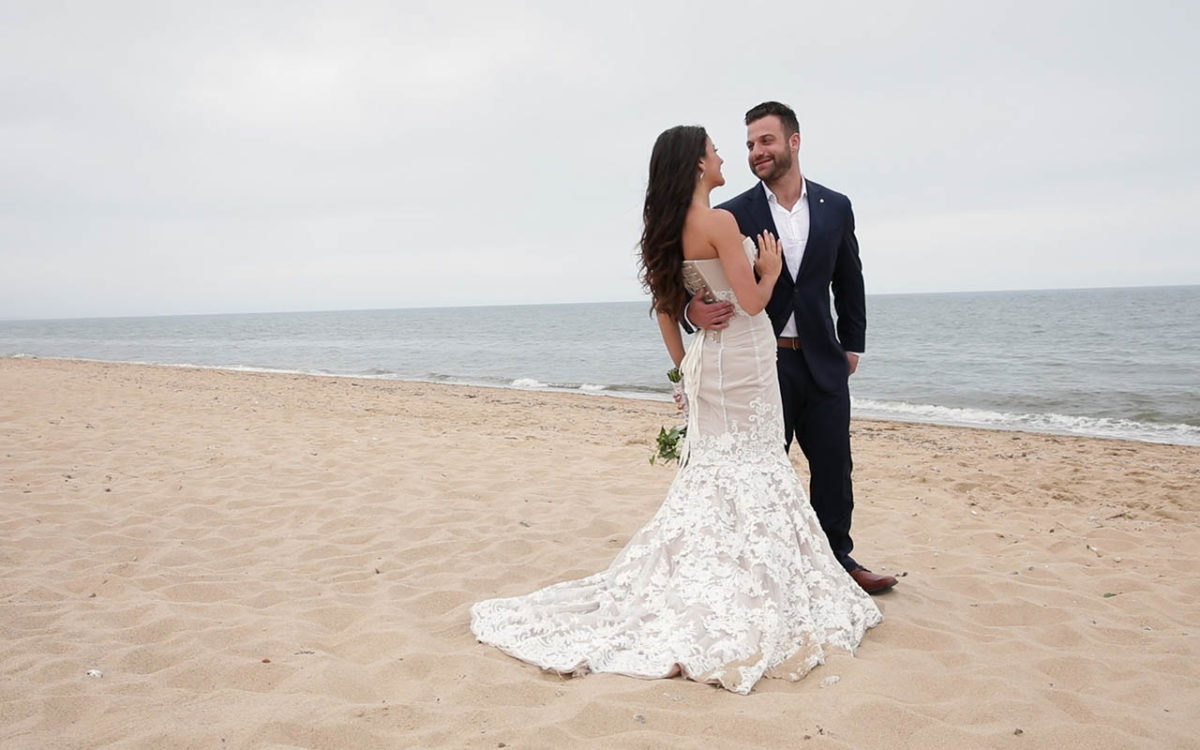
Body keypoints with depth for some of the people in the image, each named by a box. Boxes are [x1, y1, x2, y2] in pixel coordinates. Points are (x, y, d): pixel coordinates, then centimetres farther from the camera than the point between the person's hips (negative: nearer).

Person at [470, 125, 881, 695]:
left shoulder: (669, 229, 8)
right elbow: (751, 302, -18)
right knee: (751, 471, 1)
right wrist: (770, 271, 2)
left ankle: (700, 598, 19)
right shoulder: (720, 221, -17)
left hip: (708, 357, 8)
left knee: (712, 468, 15)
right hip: (742, 356, -8)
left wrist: (684, 366, 21)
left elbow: (665, 306, 13)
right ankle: (743, 607, 6)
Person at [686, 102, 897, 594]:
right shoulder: (733, 215, -5)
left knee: (834, 465, 10)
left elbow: (849, 281, 13)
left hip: (822, 360, 3)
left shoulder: (835, 207, 5)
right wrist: (695, 310, -28)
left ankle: (837, 558, 27)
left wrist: (852, 344, 11)